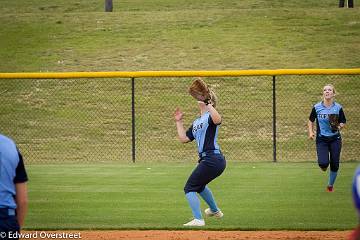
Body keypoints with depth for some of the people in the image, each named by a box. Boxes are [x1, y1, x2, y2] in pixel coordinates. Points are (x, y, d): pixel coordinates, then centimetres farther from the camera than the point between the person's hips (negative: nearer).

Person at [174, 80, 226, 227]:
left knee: (189, 188, -7)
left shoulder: (210, 116, -5)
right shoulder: (196, 122, 23)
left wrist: (207, 104, -28)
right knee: (199, 184, 33)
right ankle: (215, 211, 51)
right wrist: (179, 122, 20)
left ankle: (198, 219, -13)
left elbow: (217, 120, -31)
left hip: (212, 159, -10)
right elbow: (184, 139, 21)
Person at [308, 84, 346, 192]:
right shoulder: (317, 107, -3)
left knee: (334, 164, 3)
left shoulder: (338, 108, -4)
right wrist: (311, 132, -3)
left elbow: (343, 122, 5)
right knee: (323, 163, -17)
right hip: (321, 139, -1)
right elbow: (311, 120, 11)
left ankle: (331, 185, 25)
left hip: (335, 139, 1)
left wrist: (339, 127, -16)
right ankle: (323, 166, 22)